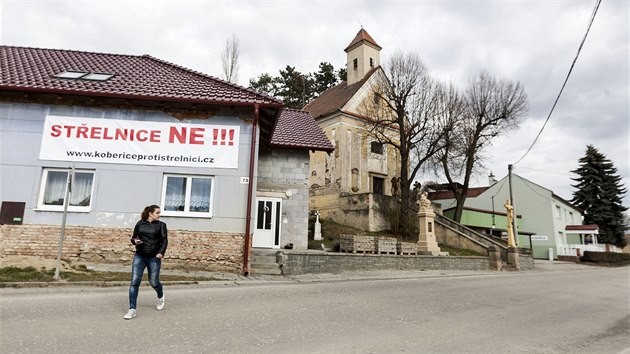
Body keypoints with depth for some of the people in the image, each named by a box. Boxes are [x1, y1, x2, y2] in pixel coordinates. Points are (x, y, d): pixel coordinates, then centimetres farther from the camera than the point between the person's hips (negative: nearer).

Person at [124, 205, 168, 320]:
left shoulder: (161, 225, 2)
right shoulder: (140, 224, 6)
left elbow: (164, 240, -5)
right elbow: (133, 238, 14)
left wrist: (161, 252, -20)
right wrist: (135, 241, -9)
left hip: (154, 258, -1)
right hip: (139, 256, 1)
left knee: (153, 282, 5)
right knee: (134, 281, -7)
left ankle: (160, 297, 38)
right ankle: (132, 310, -1)